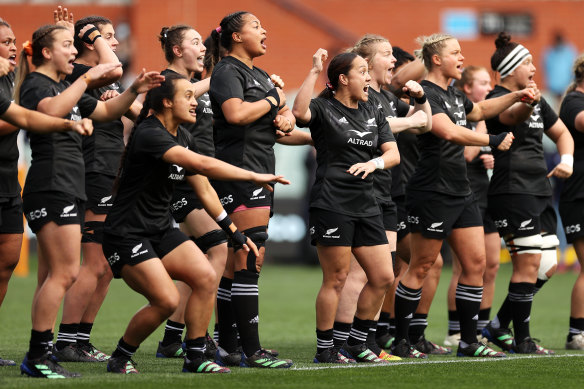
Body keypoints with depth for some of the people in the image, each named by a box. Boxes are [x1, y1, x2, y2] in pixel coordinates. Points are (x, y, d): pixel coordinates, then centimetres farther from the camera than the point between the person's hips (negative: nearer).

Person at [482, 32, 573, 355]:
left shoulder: (538, 102, 17)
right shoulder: (497, 98, -9)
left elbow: (562, 133, 28)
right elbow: (511, 116, -33)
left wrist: (566, 160, 8)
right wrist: (527, 103, -55)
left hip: (539, 192, 9)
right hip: (511, 192, -9)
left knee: (547, 266, 7)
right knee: (529, 263, -11)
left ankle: (498, 327, 18)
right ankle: (521, 340, -2)